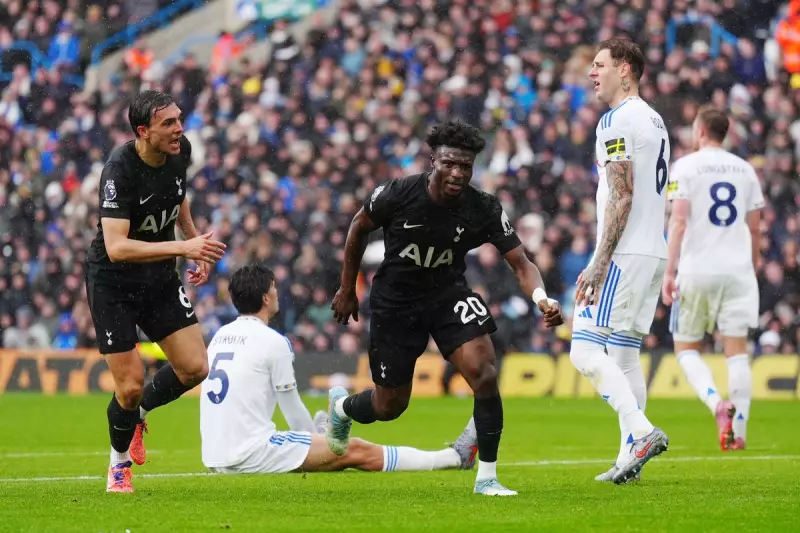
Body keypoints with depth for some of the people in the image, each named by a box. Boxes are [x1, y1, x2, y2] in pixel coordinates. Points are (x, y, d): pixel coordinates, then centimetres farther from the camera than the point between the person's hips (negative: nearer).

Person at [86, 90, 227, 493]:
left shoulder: (180, 152, -7)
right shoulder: (120, 169, -28)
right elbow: (116, 247, -36)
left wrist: (199, 248, 15)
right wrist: (182, 248, -42)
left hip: (159, 278, 6)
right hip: (113, 282, -6)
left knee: (194, 369, -4)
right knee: (131, 385, -5)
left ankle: (138, 411, 27)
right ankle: (119, 464, 23)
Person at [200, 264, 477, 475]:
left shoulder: (220, 336, 15)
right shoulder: (272, 341, -7)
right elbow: (293, 410, 0)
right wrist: (314, 439, 19)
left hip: (215, 459, 7)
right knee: (356, 451, 2)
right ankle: (454, 457, 9)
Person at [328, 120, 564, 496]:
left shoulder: (484, 210, -19)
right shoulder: (398, 195, -22)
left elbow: (520, 262, -19)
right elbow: (359, 227, -3)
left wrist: (541, 297, -41)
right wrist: (347, 289, 4)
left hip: (449, 295, 1)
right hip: (395, 301, -1)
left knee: (484, 374, -22)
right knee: (390, 406, 7)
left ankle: (487, 477, -8)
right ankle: (341, 406, 45)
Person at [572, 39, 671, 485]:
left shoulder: (617, 121, -12)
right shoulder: (655, 121, 18)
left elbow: (621, 197, -18)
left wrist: (600, 262, -19)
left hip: (624, 254, -10)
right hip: (654, 252, 10)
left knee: (585, 350, -11)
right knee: (625, 356, 11)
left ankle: (642, 432, -22)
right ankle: (630, 457, 8)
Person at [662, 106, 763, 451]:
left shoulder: (685, 166, -2)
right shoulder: (745, 170, 11)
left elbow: (679, 221, -10)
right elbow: (754, 227, 13)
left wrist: (670, 271, -9)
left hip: (696, 270, -3)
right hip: (737, 270, 3)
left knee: (686, 348, 8)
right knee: (737, 350, 3)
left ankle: (718, 403, -18)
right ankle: (738, 432, -4)